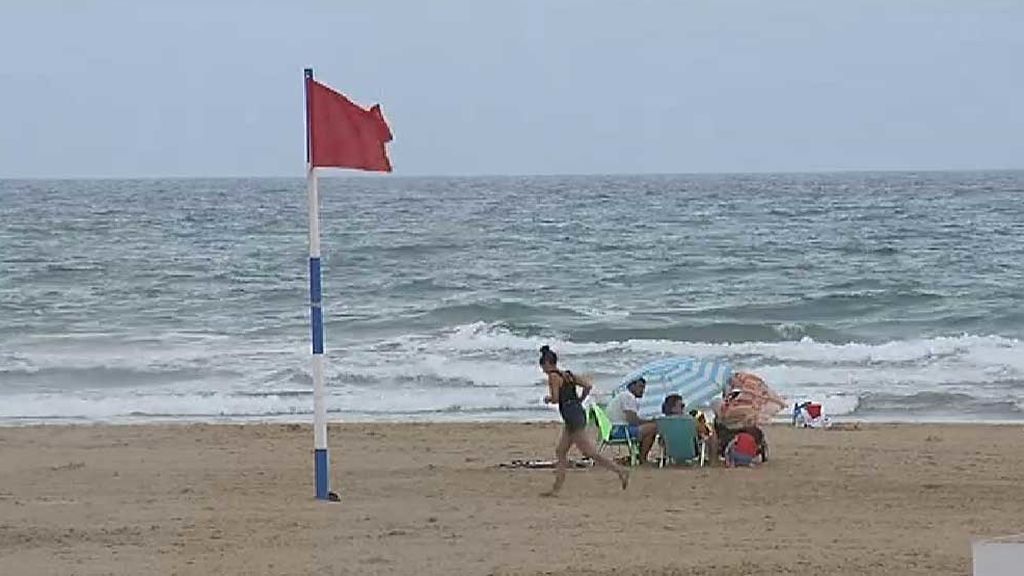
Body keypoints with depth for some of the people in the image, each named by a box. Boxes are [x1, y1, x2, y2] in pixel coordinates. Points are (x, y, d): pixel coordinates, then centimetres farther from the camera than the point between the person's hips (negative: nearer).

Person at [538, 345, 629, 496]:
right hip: (578, 412, 10)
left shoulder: (553, 376, -8)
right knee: (560, 452, 14)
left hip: (572, 416, -10)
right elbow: (587, 386, 10)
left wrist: (547, 398, 6)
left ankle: (621, 471, -10)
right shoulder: (567, 375, 16)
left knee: (590, 452, -8)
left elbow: (555, 399, -14)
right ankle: (557, 488, 14)